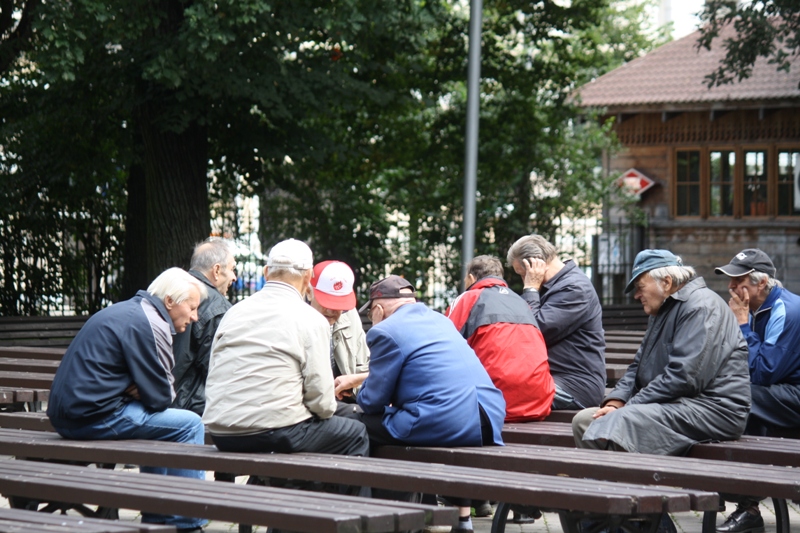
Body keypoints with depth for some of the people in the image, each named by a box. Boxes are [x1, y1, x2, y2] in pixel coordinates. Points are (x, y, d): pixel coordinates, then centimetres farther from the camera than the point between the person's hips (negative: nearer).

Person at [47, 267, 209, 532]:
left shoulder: (126, 310, 18)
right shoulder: (149, 324, -13)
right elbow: (161, 397, -14)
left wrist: (139, 390, 3)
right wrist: (142, 391, 5)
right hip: (95, 417, -10)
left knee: (157, 418, 28)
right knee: (189, 424, -6)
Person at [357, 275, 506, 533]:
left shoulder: (385, 331, -4)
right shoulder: (440, 320, 22)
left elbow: (373, 402, -1)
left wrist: (361, 393, 23)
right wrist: (359, 378, 42)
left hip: (442, 425, -8)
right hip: (488, 422, 8)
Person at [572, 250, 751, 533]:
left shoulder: (700, 306, -11)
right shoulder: (664, 310, 24)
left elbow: (683, 377, -21)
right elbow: (639, 366, 24)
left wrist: (629, 406, -16)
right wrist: (615, 401, 3)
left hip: (710, 408, -11)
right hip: (675, 405, 11)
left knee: (610, 429, -30)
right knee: (584, 421, 2)